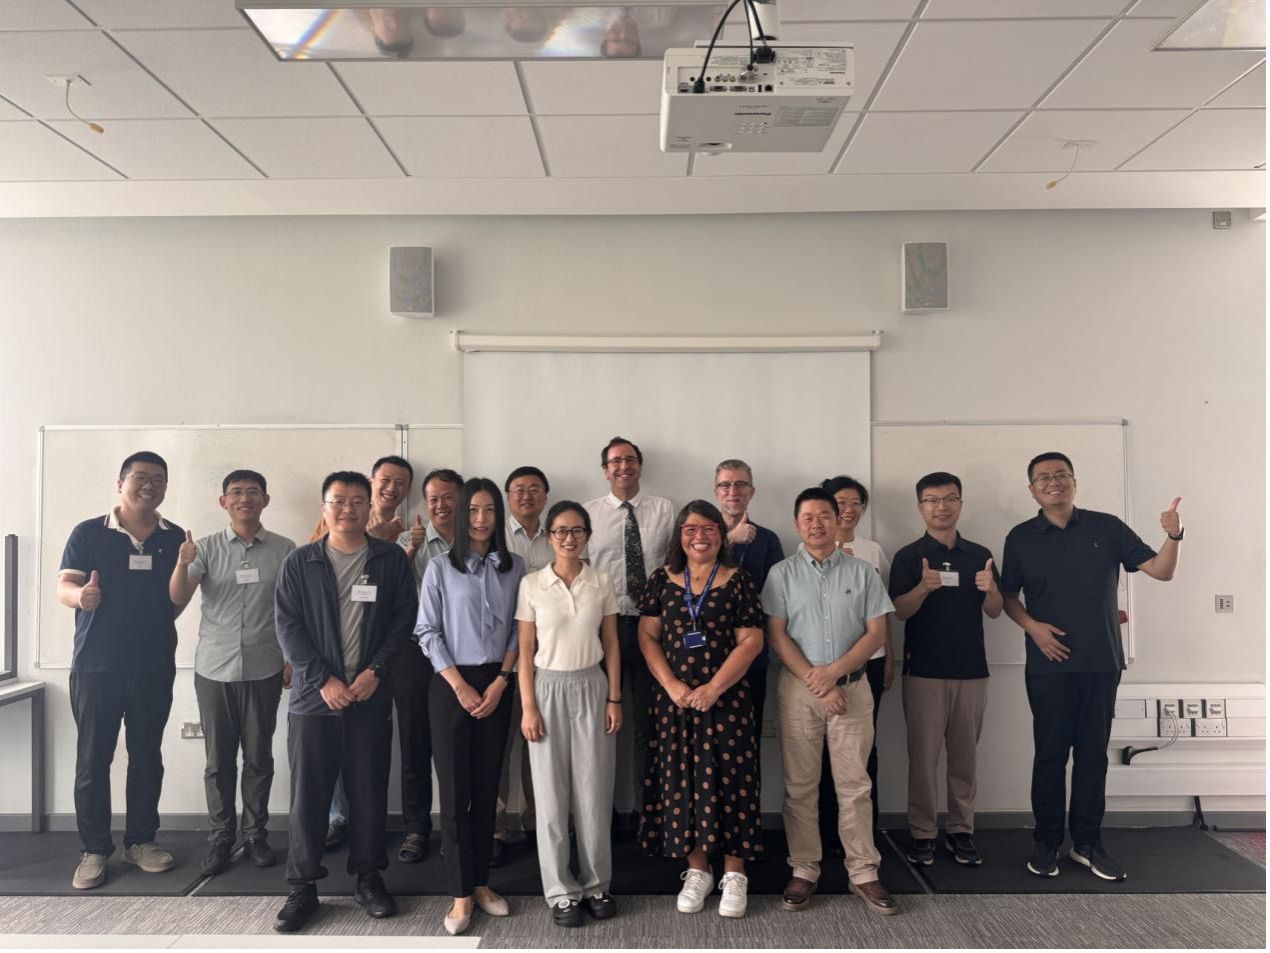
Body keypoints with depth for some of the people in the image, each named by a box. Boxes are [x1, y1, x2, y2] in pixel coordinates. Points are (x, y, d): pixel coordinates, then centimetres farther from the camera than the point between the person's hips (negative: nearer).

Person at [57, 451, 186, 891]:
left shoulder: (176, 538, 5)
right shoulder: (88, 533, -2)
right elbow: (63, 587, -9)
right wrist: (81, 595, -29)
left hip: (154, 665, 2)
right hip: (96, 664, -2)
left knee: (147, 754, 10)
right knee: (92, 758, 3)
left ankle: (141, 839, 23)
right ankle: (94, 849, 13)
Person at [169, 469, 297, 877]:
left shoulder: (284, 550, 0)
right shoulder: (207, 548, 0)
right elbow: (178, 599, -9)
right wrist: (182, 563, -28)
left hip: (264, 671, 0)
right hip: (214, 670, 0)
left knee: (258, 757, 8)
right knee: (218, 759, 7)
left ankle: (255, 835, 20)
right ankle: (220, 838, 18)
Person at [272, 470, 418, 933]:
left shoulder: (392, 559, 3)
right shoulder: (300, 562, 2)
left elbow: (404, 618, 0)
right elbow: (287, 625, -3)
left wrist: (375, 672, -11)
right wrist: (323, 679, -12)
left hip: (372, 695, 1)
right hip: (314, 695, 0)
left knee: (369, 789, 8)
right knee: (308, 793, 4)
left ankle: (368, 878, 23)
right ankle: (303, 886, 17)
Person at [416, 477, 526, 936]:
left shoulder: (514, 567, 3)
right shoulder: (440, 568, -2)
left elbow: (518, 631, 4)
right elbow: (428, 632, -4)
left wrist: (500, 682, -6)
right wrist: (460, 686, -10)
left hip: (496, 685, 2)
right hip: (451, 685, -2)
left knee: (487, 788, 9)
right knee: (455, 790, 0)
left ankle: (481, 882, 21)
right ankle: (461, 894, 8)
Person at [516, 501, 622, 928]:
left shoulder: (602, 583, 1)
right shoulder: (532, 584, -3)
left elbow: (611, 645, 6)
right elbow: (525, 651, -2)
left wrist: (614, 698, 0)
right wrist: (528, 707, -7)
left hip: (591, 687, 1)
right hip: (549, 688, -1)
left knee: (594, 792, 6)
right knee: (552, 793, 5)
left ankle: (596, 885, 21)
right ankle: (562, 891, 17)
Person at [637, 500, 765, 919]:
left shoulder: (738, 580, -1)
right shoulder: (663, 580, 6)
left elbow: (751, 641, -6)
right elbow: (648, 636, 3)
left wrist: (714, 688, -14)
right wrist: (671, 685, -10)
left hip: (727, 699, -2)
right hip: (675, 699, 2)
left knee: (728, 780, 1)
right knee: (681, 781, 7)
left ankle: (734, 873, 14)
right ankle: (697, 870, 21)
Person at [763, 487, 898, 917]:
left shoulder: (862, 572, 5)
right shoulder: (781, 574, 2)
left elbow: (876, 632, 0)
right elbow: (776, 636, -4)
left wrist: (834, 671, -11)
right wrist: (816, 683, -11)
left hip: (852, 686, 0)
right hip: (798, 689, 0)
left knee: (855, 785, 4)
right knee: (800, 785, 5)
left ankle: (864, 873, 13)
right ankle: (804, 871, 15)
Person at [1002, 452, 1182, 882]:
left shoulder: (1107, 528, 3)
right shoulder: (1021, 537, 2)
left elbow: (1160, 571, 2)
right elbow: (1009, 596, 8)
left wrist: (1172, 536, -17)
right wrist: (1032, 626, -9)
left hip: (1102, 663, 1)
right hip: (1049, 665, -1)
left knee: (1094, 754, 8)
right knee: (1050, 754, 5)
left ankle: (1087, 843, 21)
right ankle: (1046, 843, 17)